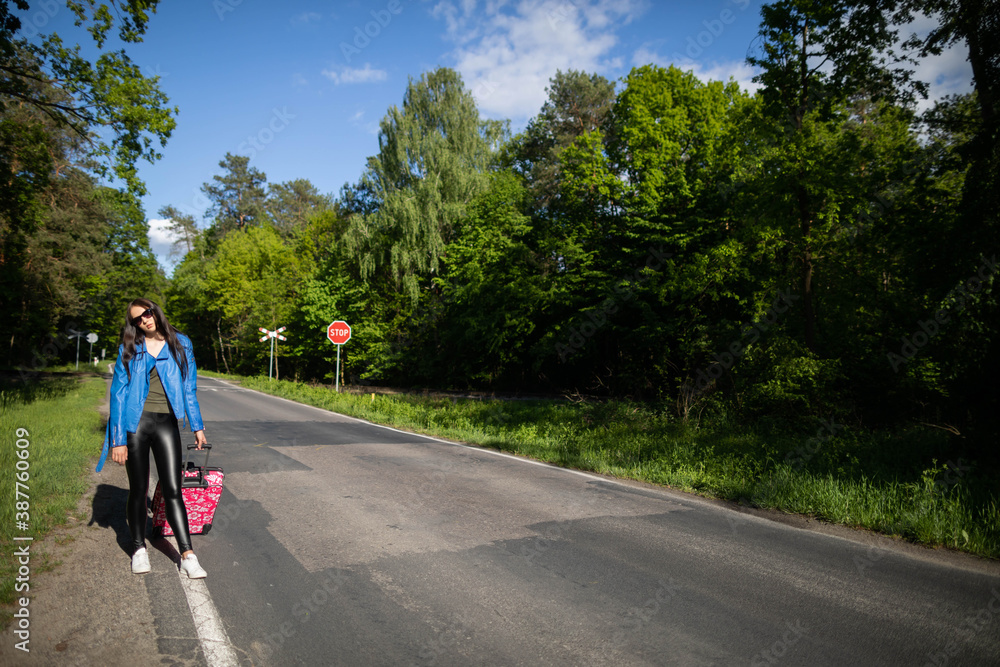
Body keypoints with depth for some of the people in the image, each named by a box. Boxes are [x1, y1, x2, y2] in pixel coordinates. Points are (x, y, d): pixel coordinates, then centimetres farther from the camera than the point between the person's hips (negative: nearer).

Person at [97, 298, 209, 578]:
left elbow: (189, 389, 12)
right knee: (138, 489, 8)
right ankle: (139, 548, 25)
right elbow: (118, 393, 2)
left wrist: (197, 426, 11)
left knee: (172, 489, -4)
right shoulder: (129, 349, 4)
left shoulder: (180, 344, 6)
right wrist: (118, 439, -4)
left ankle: (187, 555, -3)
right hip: (135, 422, 0)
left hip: (166, 423, 0)